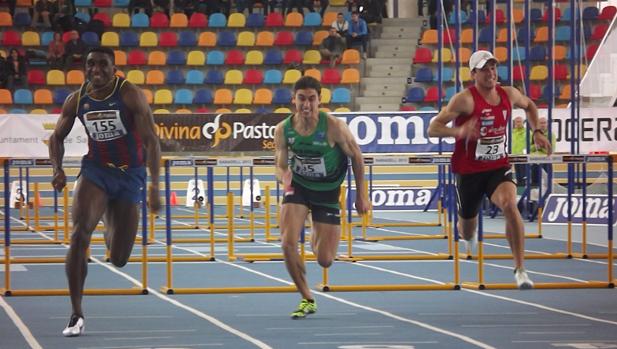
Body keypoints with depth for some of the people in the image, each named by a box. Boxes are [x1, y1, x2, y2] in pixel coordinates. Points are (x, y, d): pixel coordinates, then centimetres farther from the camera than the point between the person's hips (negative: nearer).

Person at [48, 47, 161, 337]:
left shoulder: (130, 95, -15)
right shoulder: (76, 100, -4)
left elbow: (151, 140, -17)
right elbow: (57, 137, 11)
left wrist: (155, 185, -25)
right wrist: (57, 169, -8)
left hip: (129, 174, -1)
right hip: (95, 171, 2)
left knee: (118, 260, 3)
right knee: (79, 236, -25)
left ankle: (112, 229, 46)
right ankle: (76, 315, -20)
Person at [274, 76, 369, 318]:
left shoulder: (334, 127, -23)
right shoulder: (283, 130, -14)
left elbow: (356, 156, -7)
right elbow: (281, 166, -1)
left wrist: (361, 195, -2)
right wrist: (284, 176, -27)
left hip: (327, 191, -1)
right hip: (298, 186, 1)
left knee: (325, 261, 0)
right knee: (287, 244, -21)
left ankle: (317, 239, 42)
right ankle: (307, 299, 0)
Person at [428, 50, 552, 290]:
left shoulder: (509, 95, -1)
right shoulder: (465, 99, -17)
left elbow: (529, 105, 25)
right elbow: (432, 129, -21)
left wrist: (536, 132, 12)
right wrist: (459, 131, -38)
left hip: (498, 167, 2)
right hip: (469, 171, -2)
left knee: (510, 205, -28)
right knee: (467, 231, 13)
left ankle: (520, 270, -23)